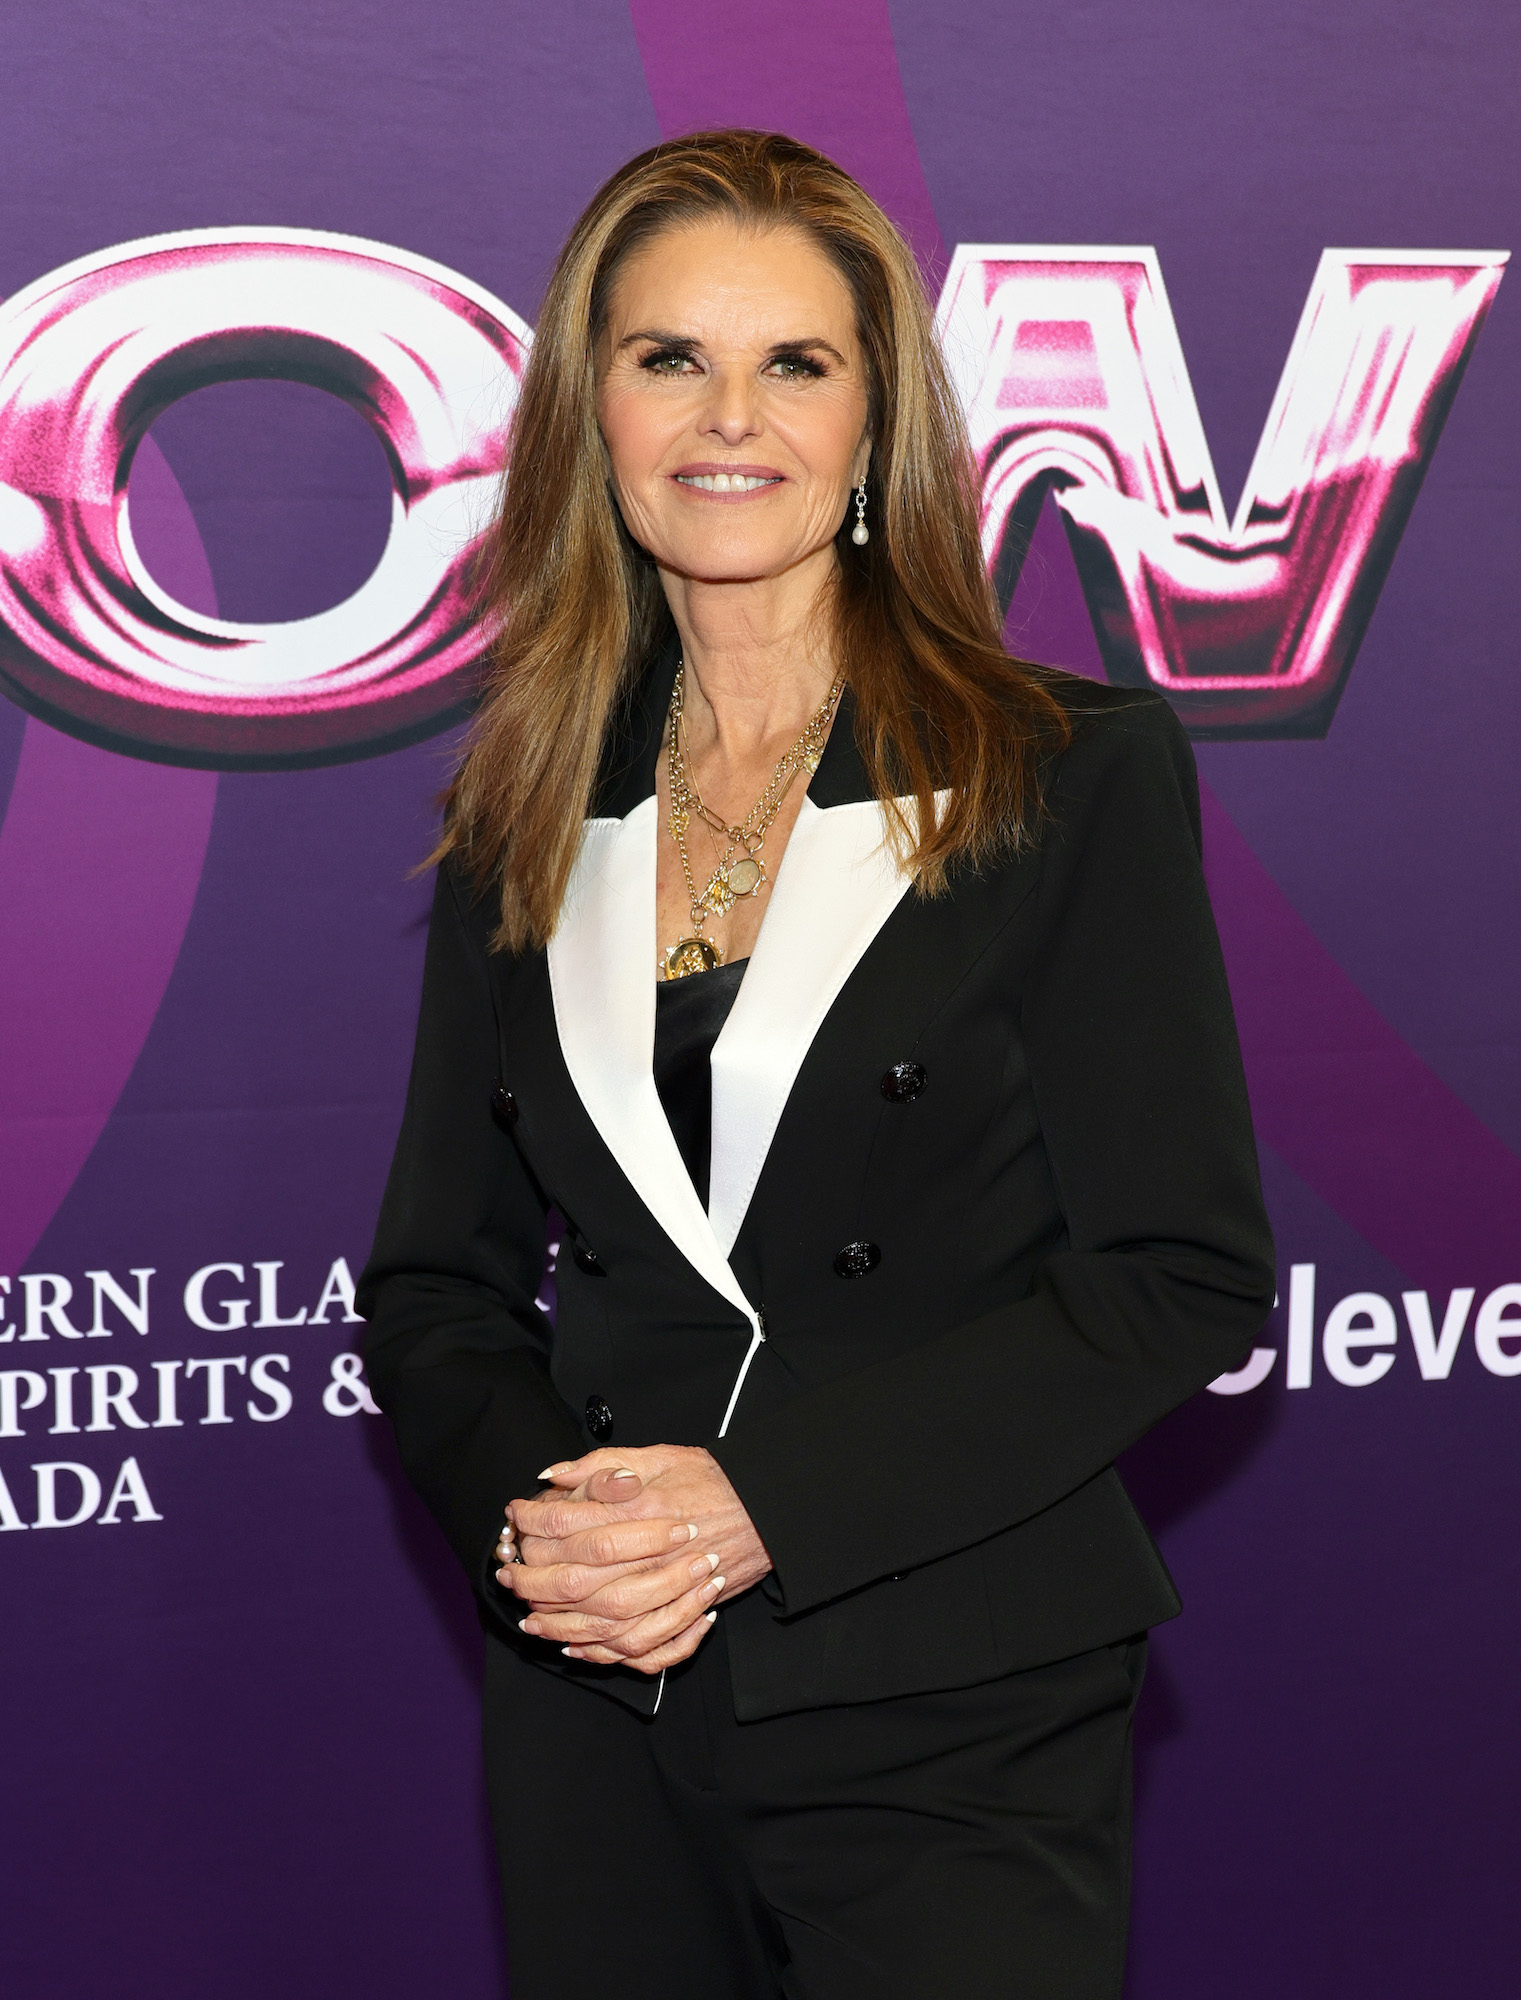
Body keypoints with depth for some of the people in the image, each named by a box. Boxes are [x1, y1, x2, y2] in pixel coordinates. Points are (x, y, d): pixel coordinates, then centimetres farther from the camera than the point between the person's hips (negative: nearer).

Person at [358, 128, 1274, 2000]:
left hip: (957, 1728, -3)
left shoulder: (1076, 774, -4)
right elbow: (436, 1280, 10)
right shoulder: (523, 823, 7)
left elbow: (1187, 1276, -8)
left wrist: (768, 1498, -16)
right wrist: (535, 1517, -11)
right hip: (596, 1721, 3)